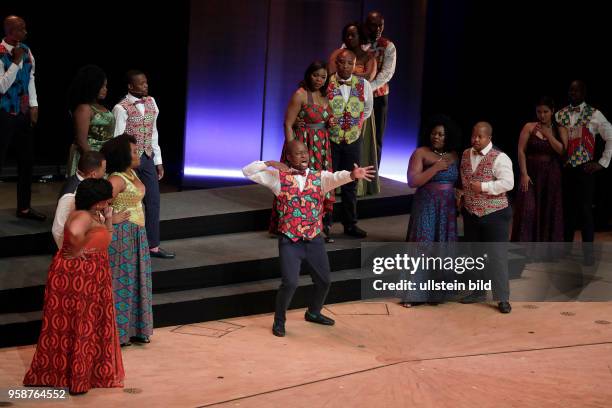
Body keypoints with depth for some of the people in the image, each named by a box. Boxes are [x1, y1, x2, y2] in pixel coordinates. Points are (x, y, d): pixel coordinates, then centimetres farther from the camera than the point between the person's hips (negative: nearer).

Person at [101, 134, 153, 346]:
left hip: (135, 235, 9)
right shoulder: (117, 179, -20)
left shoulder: (131, 173, 8)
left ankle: (134, 330, 24)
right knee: (121, 282, -1)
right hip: (122, 235, -9)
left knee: (135, 281, 14)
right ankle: (116, 334, 8)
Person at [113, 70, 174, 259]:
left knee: (153, 200, 8)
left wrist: (158, 160, 10)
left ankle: (153, 245, 19)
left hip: (148, 157, 6)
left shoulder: (151, 102, 5)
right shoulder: (121, 108, -15)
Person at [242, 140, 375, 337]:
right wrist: (270, 164, -17)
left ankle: (313, 312, 42)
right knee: (290, 283, -13)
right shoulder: (279, 177, -3)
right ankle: (279, 321, 10)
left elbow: (336, 177, -23)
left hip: (314, 240, 3)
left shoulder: (320, 177, 0)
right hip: (289, 241, -3)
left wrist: (352, 175, -45)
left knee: (323, 281, 13)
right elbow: (248, 171, -4)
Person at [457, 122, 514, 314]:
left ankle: (502, 298, 0)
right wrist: (461, 195, 7)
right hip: (471, 213, 7)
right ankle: (478, 292, 30)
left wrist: (484, 186, -25)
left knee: (496, 256, -6)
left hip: (494, 214, -7)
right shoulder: (466, 155, 6)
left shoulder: (499, 158, -14)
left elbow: (508, 183, -22)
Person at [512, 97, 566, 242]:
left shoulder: (559, 130, 6)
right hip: (532, 174, -2)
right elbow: (521, 151, -5)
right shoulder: (529, 127, 0)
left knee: (548, 212, 4)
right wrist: (524, 174, -12)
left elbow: (562, 150, -8)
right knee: (528, 210, -8)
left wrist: (548, 134, -14)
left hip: (551, 176, 2)